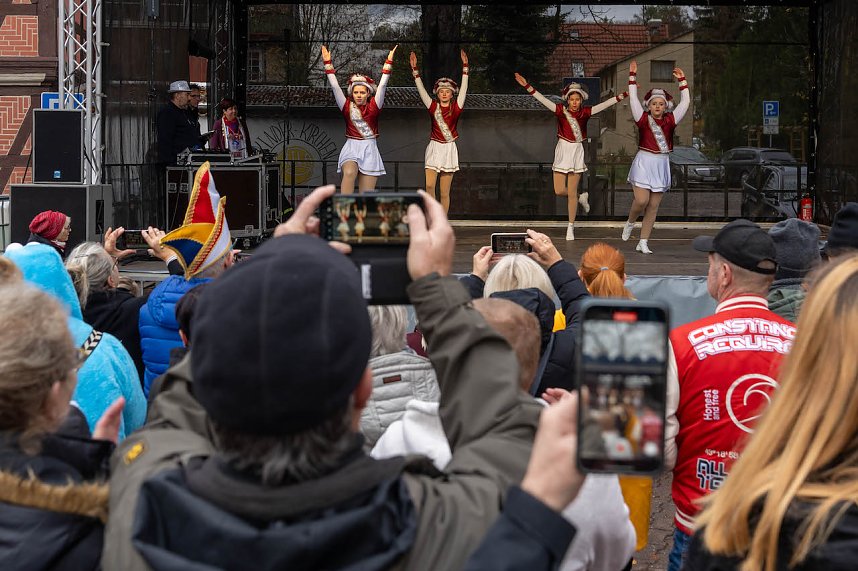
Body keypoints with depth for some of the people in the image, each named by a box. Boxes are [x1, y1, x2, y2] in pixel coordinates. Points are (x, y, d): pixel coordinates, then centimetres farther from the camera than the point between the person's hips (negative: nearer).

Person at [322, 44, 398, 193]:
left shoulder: (373, 107, 5)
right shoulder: (347, 107, 5)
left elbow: (382, 85, 1)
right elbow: (335, 86, 2)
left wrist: (388, 62, -3)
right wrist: (327, 63, -1)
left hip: (369, 149, 1)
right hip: (351, 148, -1)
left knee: (366, 196, -1)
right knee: (349, 173, -33)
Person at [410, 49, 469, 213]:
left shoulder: (455, 107, 3)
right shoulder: (433, 107, 4)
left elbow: (464, 88, -4)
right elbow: (421, 89, -1)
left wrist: (465, 67, -11)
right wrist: (414, 69, -8)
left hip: (449, 149, 0)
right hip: (434, 148, 0)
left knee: (445, 192, 2)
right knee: (429, 186, -16)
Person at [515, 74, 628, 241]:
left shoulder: (585, 113, -2)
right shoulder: (561, 110, -4)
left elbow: (605, 104, -4)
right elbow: (543, 100, -11)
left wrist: (624, 95, -9)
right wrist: (527, 86, -20)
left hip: (577, 152, -1)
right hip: (562, 151, 1)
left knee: (572, 193, 1)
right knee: (559, 191, -3)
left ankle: (571, 227, 10)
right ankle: (581, 198, 29)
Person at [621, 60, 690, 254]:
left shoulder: (670, 121, 6)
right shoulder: (643, 119, 1)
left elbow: (685, 102, 8)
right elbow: (633, 98, -1)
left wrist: (682, 80, 6)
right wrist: (633, 76, -2)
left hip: (661, 165, 3)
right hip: (643, 163, -3)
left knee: (653, 207, 3)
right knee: (641, 200, -14)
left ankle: (643, 242, 7)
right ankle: (630, 223, 17)